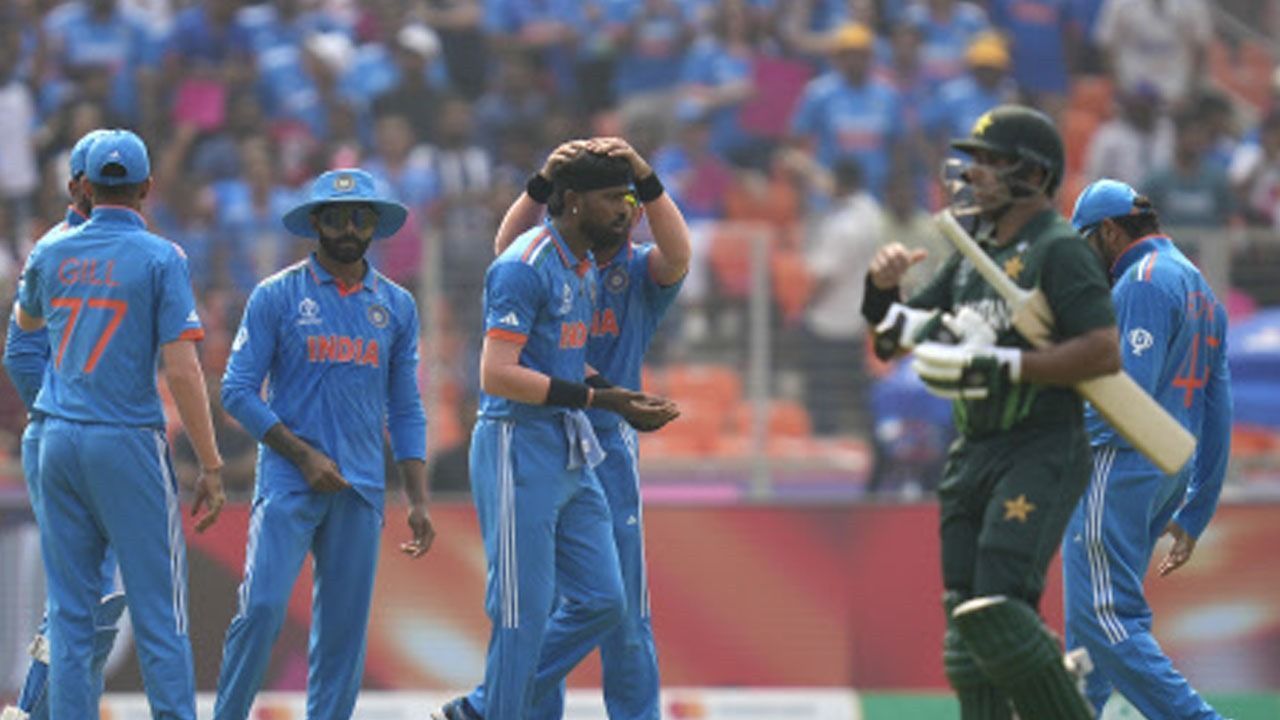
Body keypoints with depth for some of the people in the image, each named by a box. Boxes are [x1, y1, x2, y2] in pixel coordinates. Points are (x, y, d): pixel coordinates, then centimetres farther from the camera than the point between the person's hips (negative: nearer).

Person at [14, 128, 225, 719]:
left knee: (69, 610, 7)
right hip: (128, 446, -4)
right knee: (157, 608, -2)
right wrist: (210, 465, -10)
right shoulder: (160, 258, -6)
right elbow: (180, 367, -13)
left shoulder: (51, 254, 7)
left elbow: (27, 321, 29)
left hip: (59, 444, 4)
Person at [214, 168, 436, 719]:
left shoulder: (397, 306, 13)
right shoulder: (277, 296, 2)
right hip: (289, 482, -3)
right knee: (263, 608, -16)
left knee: (344, 627, 1)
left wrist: (418, 501, 6)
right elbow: (238, 391, -2)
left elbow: (406, 411, 15)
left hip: (362, 488, 3)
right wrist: (303, 455, -10)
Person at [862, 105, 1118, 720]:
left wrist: (1001, 367, -22)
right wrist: (883, 289, -1)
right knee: (966, 620, 6)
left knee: (996, 612, -19)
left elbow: (1104, 352, -20)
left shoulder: (1059, 250, -9)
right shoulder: (974, 251, 17)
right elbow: (901, 331, 21)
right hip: (973, 455, 9)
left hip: (1041, 455, -9)